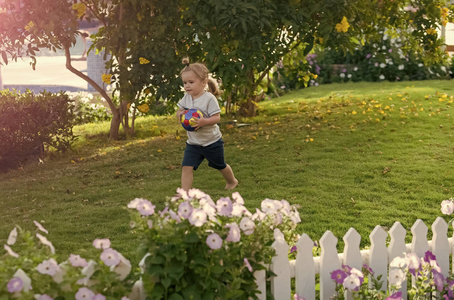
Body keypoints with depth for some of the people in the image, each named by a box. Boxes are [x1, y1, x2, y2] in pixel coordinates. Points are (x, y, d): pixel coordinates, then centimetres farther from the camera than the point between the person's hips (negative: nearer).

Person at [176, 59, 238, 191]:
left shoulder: (209, 98, -21)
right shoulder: (186, 98, -2)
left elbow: (217, 117, -22)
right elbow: (179, 111, 8)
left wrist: (204, 121, -40)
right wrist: (180, 114, -16)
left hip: (211, 141, -4)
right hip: (193, 143, 4)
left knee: (220, 166, 19)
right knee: (186, 167, -13)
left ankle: (232, 181, 47)